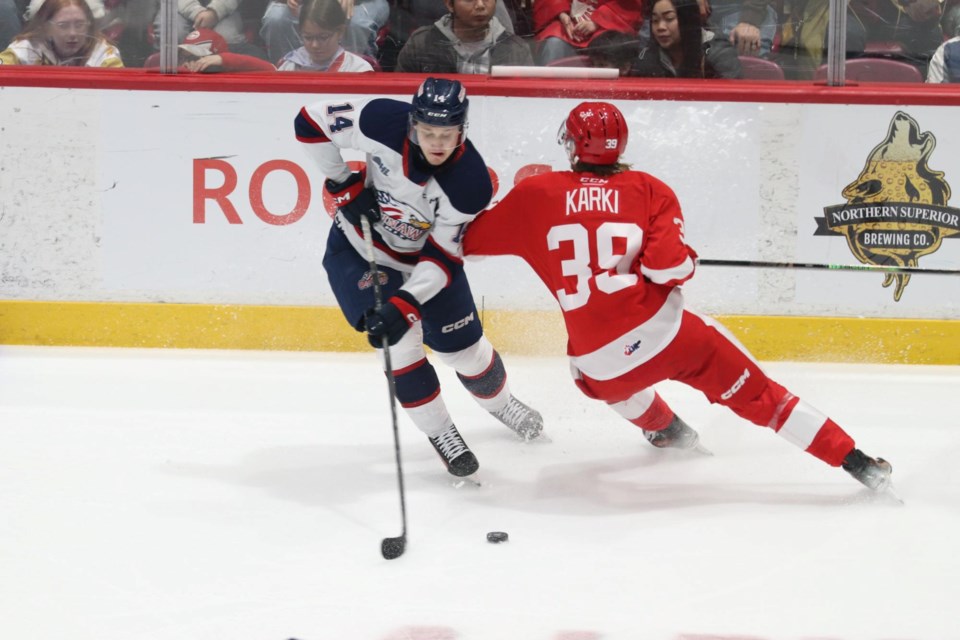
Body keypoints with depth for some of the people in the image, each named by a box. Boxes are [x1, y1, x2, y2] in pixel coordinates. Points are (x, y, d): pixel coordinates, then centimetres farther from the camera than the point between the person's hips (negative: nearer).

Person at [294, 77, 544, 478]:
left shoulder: (470, 183, -30)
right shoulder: (383, 123, -32)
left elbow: (443, 259, -25)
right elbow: (311, 122, -18)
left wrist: (405, 306, -36)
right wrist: (343, 185, -17)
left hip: (423, 258, 1)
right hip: (358, 247, -1)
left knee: (464, 347, 10)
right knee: (398, 340, -19)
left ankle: (499, 403, 45)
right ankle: (439, 433, 2)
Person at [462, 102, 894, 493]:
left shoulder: (536, 195, 4)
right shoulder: (649, 190, 2)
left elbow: (467, 239, 13)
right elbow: (670, 267, -11)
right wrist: (685, 259, 12)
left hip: (606, 367, 1)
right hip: (670, 333, -1)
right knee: (757, 394, 7)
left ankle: (664, 428, 55)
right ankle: (857, 463, 2)